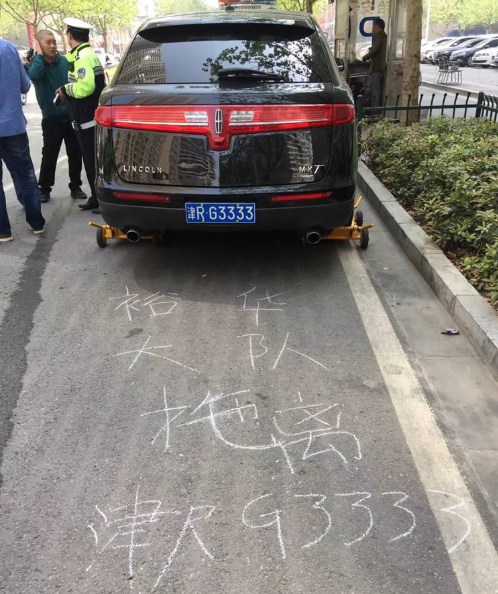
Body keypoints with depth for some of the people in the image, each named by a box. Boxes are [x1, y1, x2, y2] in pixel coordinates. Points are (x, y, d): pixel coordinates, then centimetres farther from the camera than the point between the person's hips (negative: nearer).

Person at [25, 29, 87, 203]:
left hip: (71, 116, 2)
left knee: (75, 154, 6)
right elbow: (33, 76, -29)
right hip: (51, 119, -2)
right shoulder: (35, 62, -6)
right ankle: (44, 189, 16)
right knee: (49, 156, 3)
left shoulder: (65, 61, 1)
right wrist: (40, 54, -22)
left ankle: (75, 186, 20)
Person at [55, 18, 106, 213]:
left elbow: (85, 87, -28)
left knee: (94, 161, -4)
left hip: (88, 119, -10)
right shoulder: (84, 54, 17)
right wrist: (67, 92, 10)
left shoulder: (83, 56, -16)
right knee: (91, 160, 15)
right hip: (87, 117, 10)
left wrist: (65, 89, -12)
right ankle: (96, 198, 23)